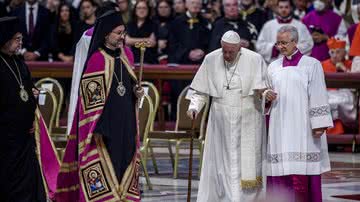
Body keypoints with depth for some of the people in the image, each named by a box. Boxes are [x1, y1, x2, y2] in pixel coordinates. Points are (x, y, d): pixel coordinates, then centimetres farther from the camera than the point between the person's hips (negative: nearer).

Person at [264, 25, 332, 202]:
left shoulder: (311, 65, -1)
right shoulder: (273, 67, 12)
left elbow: (318, 96, -5)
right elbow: (267, 89, 20)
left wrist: (319, 125, -12)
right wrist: (266, 94, -5)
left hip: (302, 126, -4)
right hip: (280, 126, 4)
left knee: (302, 170, -7)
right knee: (280, 168, -1)